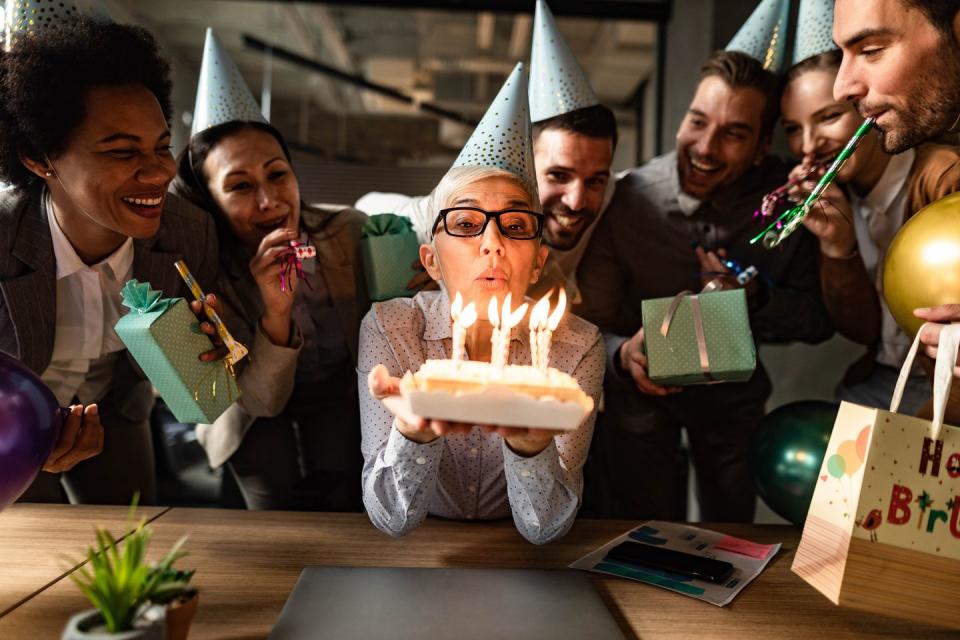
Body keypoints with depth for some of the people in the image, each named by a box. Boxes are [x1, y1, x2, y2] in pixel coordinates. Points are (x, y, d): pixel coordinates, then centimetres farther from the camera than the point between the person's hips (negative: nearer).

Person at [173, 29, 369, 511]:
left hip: (337, 390, 1)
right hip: (256, 409, -1)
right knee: (279, 501, -18)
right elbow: (264, 401, -23)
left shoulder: (349, 231, -20)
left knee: (340, 499, -17)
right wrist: (275, 315, -39)